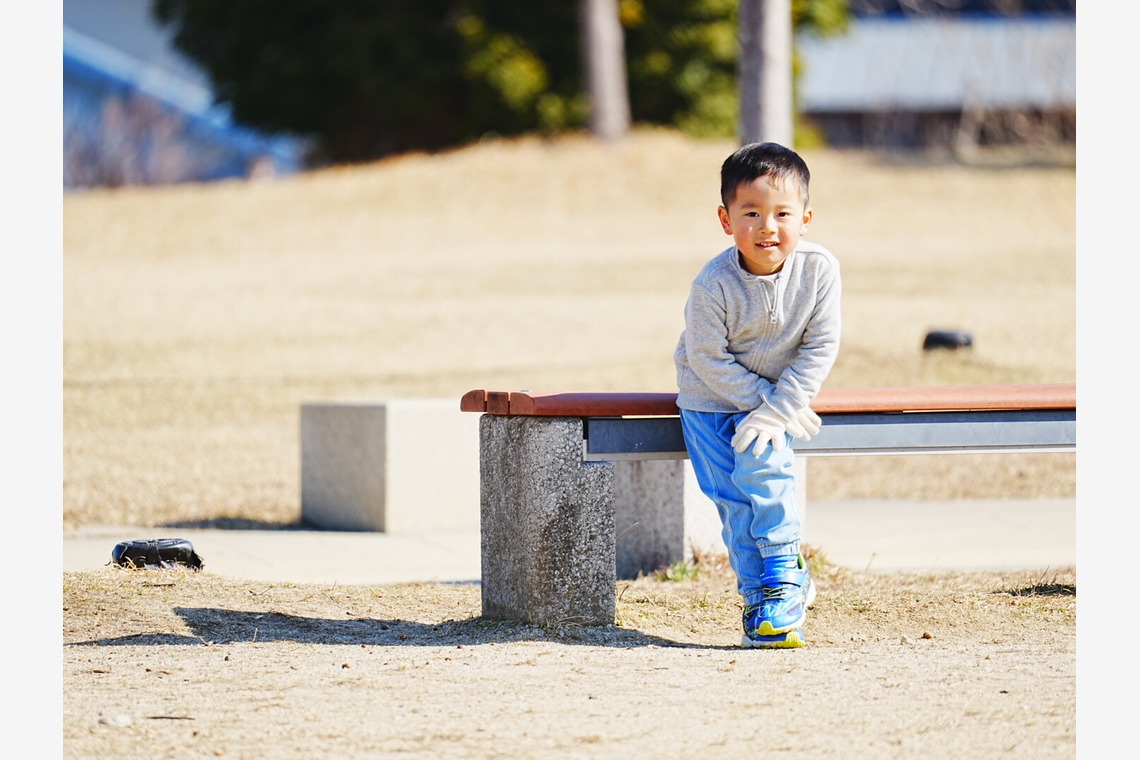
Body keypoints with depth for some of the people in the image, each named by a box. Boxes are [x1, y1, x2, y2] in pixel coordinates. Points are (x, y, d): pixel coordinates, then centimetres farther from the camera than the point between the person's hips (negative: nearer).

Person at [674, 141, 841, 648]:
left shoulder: (819, 270, -20)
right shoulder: (713, 285, -26)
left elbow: (819, 348, -15)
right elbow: (708, 359, -17)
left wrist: (778, 410, -21)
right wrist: (762, 399, -19)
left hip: (781, 391, 0)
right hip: (713, 396, 0)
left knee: (763, 466, -21)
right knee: (730, 493, -10)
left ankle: (780, 580, -6)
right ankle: (760, 592, 3)